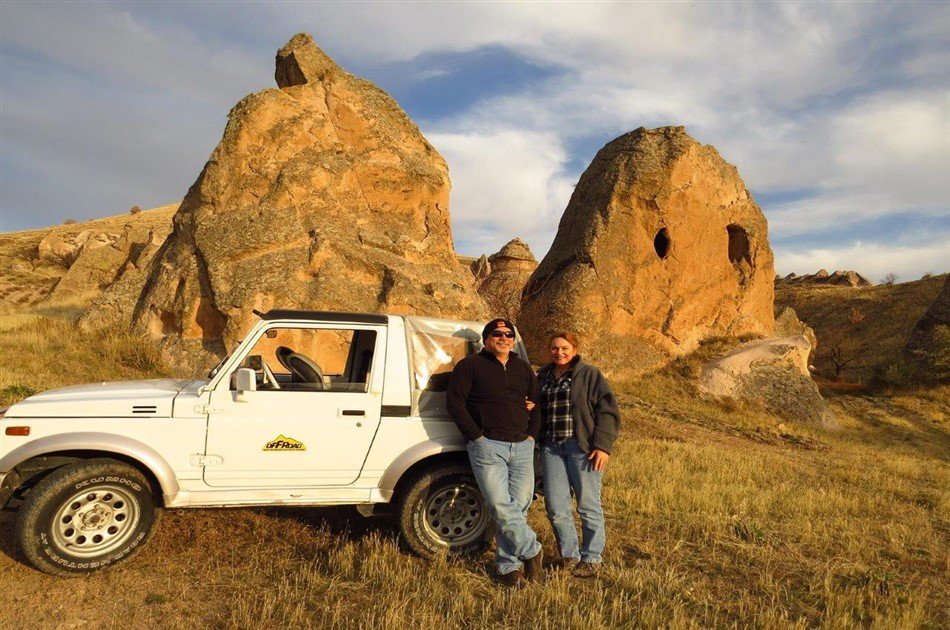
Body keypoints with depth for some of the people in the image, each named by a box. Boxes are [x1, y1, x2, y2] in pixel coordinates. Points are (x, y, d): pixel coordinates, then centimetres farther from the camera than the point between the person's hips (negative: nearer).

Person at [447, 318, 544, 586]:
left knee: (518, 507, 4)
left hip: (522, 447, 5)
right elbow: (454, 401, -4)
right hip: (487, 446, -4)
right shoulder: (470, 366, 3)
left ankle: (508, 565, 16)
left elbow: (537, 403, 23)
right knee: (501, 507, -11)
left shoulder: (524, 369, 19)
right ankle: (532, 552, 8)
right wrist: (476, 435, -8)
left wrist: (532, 434, 8)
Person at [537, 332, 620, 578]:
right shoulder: (542, 376, 14)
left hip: (582, 447, -4)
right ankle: (570, 556, 25)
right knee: (555, 507, 5)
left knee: (588, 506, 5)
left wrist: (603, 445, -14)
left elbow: (607, 411, -5)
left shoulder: (589, 375, -1)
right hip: (551, 448, 5)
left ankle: (592, 559, 22)